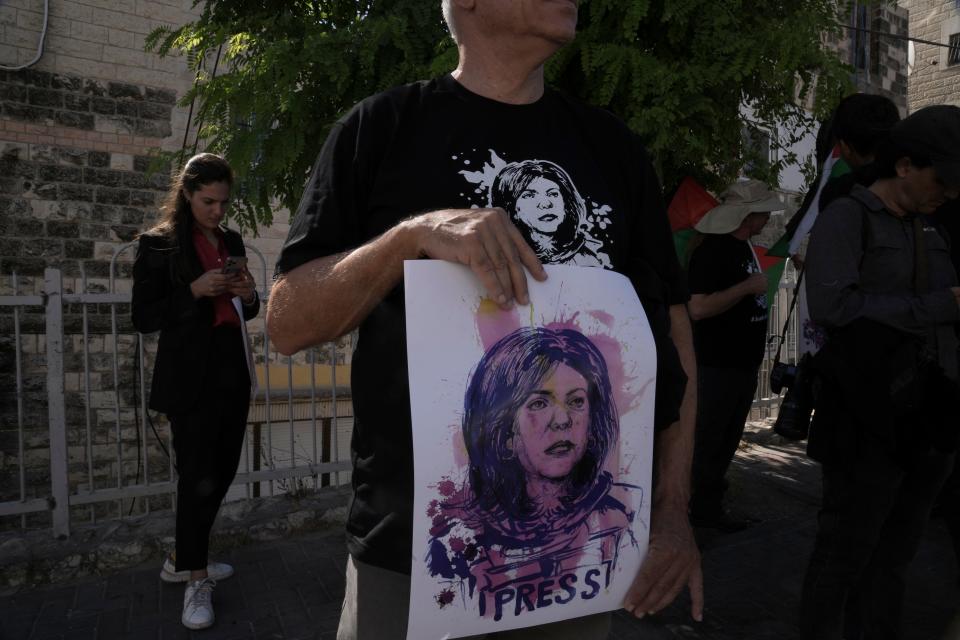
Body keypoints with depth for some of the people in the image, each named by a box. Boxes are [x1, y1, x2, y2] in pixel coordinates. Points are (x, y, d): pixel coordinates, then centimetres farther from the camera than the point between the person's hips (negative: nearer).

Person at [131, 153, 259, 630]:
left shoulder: (232, 241, 13)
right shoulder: (159, 244, -3)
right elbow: (143, 317, -7)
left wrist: (248, 296, -2)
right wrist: (194, 290, -19)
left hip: (232, 370, 6)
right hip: (190, 377, -6)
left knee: (222, 470, 10)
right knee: (197, 475, -3)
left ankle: (183, 560, 29)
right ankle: (196, 580, 14)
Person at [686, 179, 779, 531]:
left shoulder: (745, 247, 12)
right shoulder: (711, 251, -17)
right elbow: (698, 308, -28)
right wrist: (748, 286, -23)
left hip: (745, 362, 10)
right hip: (719, 366, -10)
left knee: (727, 441, 15)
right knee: (709, 441, 0)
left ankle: (708, 507, 26)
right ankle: (701, 509, 12)